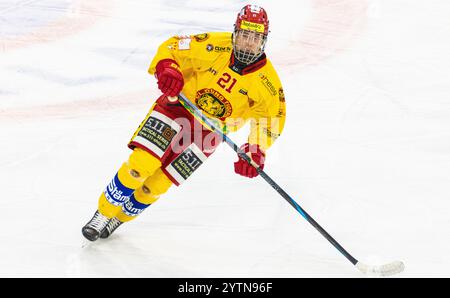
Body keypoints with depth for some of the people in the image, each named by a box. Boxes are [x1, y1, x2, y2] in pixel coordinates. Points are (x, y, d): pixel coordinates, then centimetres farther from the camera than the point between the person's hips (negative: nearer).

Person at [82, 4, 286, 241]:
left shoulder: (267, 80, -15)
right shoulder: (215, 46, -17)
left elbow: (271, 119, -9)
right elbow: (171, 48, -10)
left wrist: (256, 152, -25)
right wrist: (167, 69, -33)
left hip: (209, 131, 1)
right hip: (178, 108, -1)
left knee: (156, 185, -2)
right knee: (140, 164, -16)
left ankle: (120, 218, 25)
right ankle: (103, 213, 6)